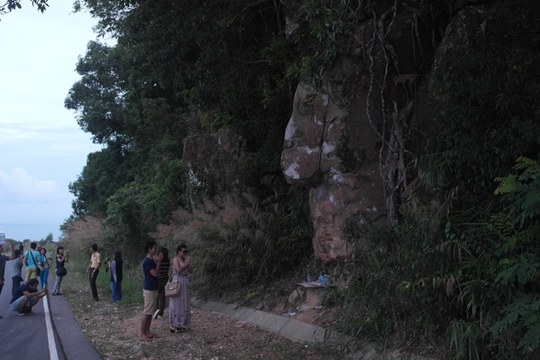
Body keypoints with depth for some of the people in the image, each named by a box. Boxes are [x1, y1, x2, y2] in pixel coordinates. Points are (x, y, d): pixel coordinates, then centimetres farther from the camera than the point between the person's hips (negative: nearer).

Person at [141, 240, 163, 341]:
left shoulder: (152, 261, 11)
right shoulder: (147, 261, -18)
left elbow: (156, 273, 17)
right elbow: (155, 274, -21)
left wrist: (158, 262, 6)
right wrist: (159, 262, -14)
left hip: (153, 289, 10)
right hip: (149, 290, -10)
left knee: (150, 312, 13)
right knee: (146, 313, -6)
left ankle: (147, 332, 19)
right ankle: (142, 334, -2)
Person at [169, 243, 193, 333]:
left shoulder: (185, 260, 12)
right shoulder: (176, 260, -9)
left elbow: (191, 272, 8)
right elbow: (179, 270, -23)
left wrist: (188, 264, -6)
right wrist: (186, 264, -15)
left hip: (185, 284, 8)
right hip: (177, 283, -8)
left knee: (183, 304, 10)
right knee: (176, 304, -4)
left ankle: (179, 324, 19)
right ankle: (172, 325, 2)